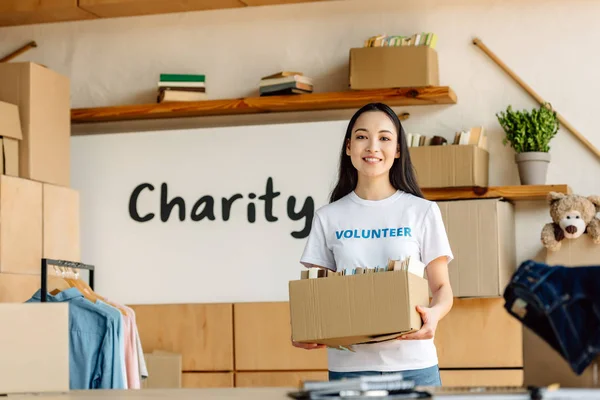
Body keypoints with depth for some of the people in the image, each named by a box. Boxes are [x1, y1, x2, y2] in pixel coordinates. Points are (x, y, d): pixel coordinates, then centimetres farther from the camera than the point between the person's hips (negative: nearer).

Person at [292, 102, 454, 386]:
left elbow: (441, 287, 5)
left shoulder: (423, 212, 4)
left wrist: (435, 313, -18)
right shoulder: (329, 217, 8)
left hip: (413, 363, -1)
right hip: (348, 365, 1)